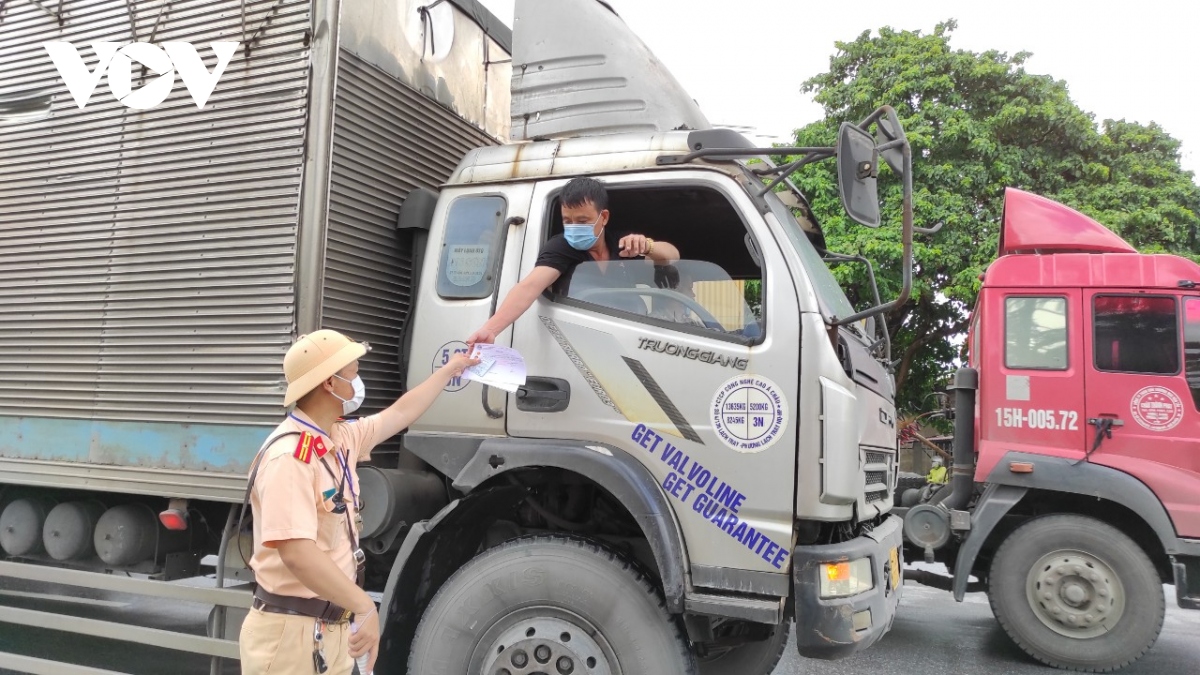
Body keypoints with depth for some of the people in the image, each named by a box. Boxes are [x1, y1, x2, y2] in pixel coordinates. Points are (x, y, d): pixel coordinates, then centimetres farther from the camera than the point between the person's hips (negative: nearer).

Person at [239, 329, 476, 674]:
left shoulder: (341, 439, 6)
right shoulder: (289, 456, -23)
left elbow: (400, 414, 22)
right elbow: (296, 552, -33)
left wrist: (449, 369, 30)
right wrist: (365, 606, -35)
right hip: (293, 634, -9)